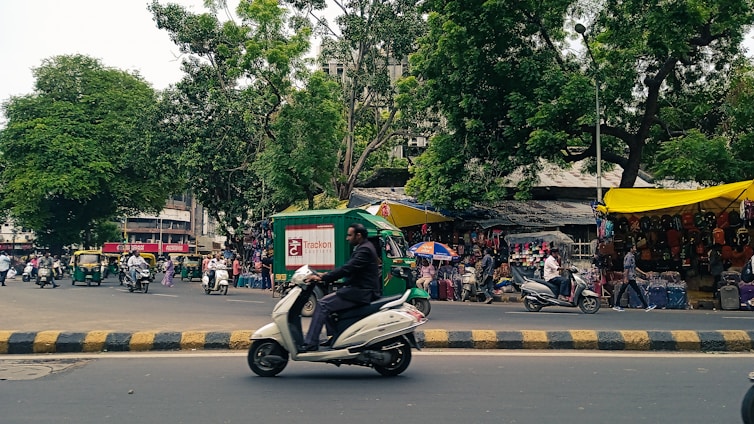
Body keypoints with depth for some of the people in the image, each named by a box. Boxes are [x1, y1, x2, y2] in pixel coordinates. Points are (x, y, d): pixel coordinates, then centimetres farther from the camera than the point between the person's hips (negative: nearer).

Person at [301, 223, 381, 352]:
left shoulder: (365, 250, -15)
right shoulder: (363, 247, 18)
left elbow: (347, 269, -25)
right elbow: (348, 269, 20)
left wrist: (323, 278, -24)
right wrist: (325, 276, 11)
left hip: (361, 292, -11)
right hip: (359, 289, 11)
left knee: (323, 304, -16)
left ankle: (310, 343, -17)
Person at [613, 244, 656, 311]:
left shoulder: (632, 256, 20)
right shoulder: (629, 256, -12)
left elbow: (634, 267, 25)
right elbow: (626, 268, -19)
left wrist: (642, 272, 23)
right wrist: (626, 278, -24)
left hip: (629, 277, 10)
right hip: (630, 277, -10)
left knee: (621, 291, 9)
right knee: (638, 291, -7)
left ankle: (617, 306, 11)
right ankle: (646, 307, -5)